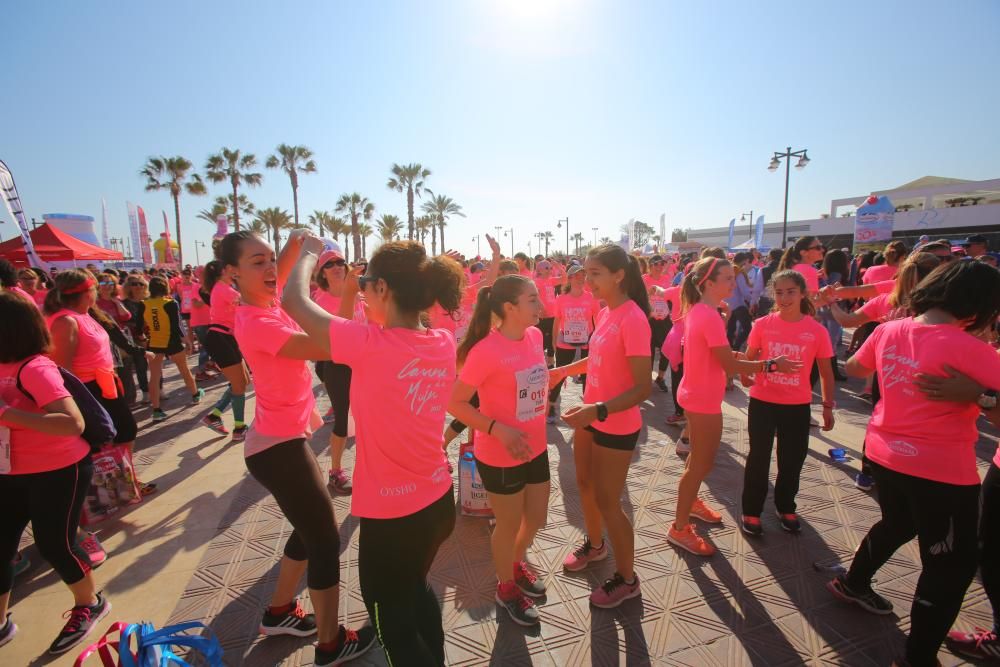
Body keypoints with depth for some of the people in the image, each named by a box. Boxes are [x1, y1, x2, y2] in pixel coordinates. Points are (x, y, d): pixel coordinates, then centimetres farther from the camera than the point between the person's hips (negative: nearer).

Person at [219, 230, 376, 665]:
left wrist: (297, 240, -4)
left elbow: (286, 265, 14)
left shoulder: (265, 304, 2)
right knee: (325, 540, 5)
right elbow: (324, 349, -36)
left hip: (285, 437, 10)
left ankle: (279, 612, 45)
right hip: (278, 445, -10)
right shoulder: (256, 322, -25)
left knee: (310, 530, 24)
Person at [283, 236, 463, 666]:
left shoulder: (369, 344, -26)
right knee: (415, 588, 34)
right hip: (439, 502, 7)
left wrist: (310, 253, 5)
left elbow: (294, 300, -12)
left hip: (390, 517, -6)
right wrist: (357, 300, 8)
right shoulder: (443, 343, -8)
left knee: (394, 625, 21)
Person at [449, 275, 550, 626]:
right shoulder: (486, 351, -25)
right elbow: (455, 403, -20)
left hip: (535, 449, 7)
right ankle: (506, 587, 45)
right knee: (509, 525, 15)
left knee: (536, 518, 23)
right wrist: (498, 429, -27)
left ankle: (517, 564, 55)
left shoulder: (535, 336, -3)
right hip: (499, 457, -7)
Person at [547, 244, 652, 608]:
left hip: (616, 426, -8)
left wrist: (600, 410, -36)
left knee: (606, 502, 6)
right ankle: (594, 544, 51)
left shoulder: (632, 319, -24)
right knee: (585, 484, 24)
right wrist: (564, 370, 14)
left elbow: (644, 387, -26)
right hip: (591, 418, 8)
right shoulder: (605, 312, 2)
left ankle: (626, 579, 30)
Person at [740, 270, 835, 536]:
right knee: (759, 458, 8)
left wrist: (828, 406, 3)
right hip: (762, 402, -1)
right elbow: (749, 358, 4)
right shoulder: (762, 324, -8)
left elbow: (826, 372, 2)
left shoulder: (817, 330, -7)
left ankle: (785, 507, 38)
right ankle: (751, 511, 23)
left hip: (798, 406, 1)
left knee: (792, 460, 16)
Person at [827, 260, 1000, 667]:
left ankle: (853, 584, 52)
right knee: (952, 567, 13)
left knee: (896, 525, 33)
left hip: (884, 454, 7)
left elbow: (853, 368, 14)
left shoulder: (889, 331, -3)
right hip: (941, 470, -7)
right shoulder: (967, 348, -22)